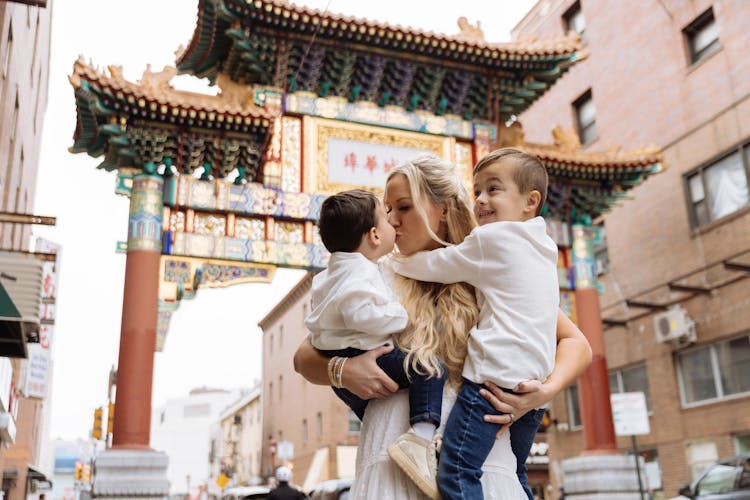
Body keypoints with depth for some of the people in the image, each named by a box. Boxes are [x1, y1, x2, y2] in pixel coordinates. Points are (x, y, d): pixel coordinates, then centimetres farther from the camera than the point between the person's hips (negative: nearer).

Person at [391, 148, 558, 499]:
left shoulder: (492, 237, -4)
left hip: (495, 376, -9)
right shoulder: (540, 248, 20)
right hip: (533, 381, 9)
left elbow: (436, 265, 3)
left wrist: (392, 263, 20)